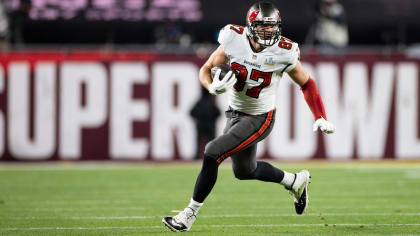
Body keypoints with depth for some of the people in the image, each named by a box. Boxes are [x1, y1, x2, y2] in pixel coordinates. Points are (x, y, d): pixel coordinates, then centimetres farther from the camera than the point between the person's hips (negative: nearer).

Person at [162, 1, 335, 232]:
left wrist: (320, 118, -11)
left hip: (259, 119, -5)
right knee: (244, 171, 22)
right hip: (235, 114, 5)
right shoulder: (234, 42, -15)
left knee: (212, 153, -19)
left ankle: (190, 213, -7)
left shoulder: (283, 53, -19)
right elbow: (206, 69, -5)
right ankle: (295, 181, 44)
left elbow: (306, 84, -3)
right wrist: (214, 87, -27)